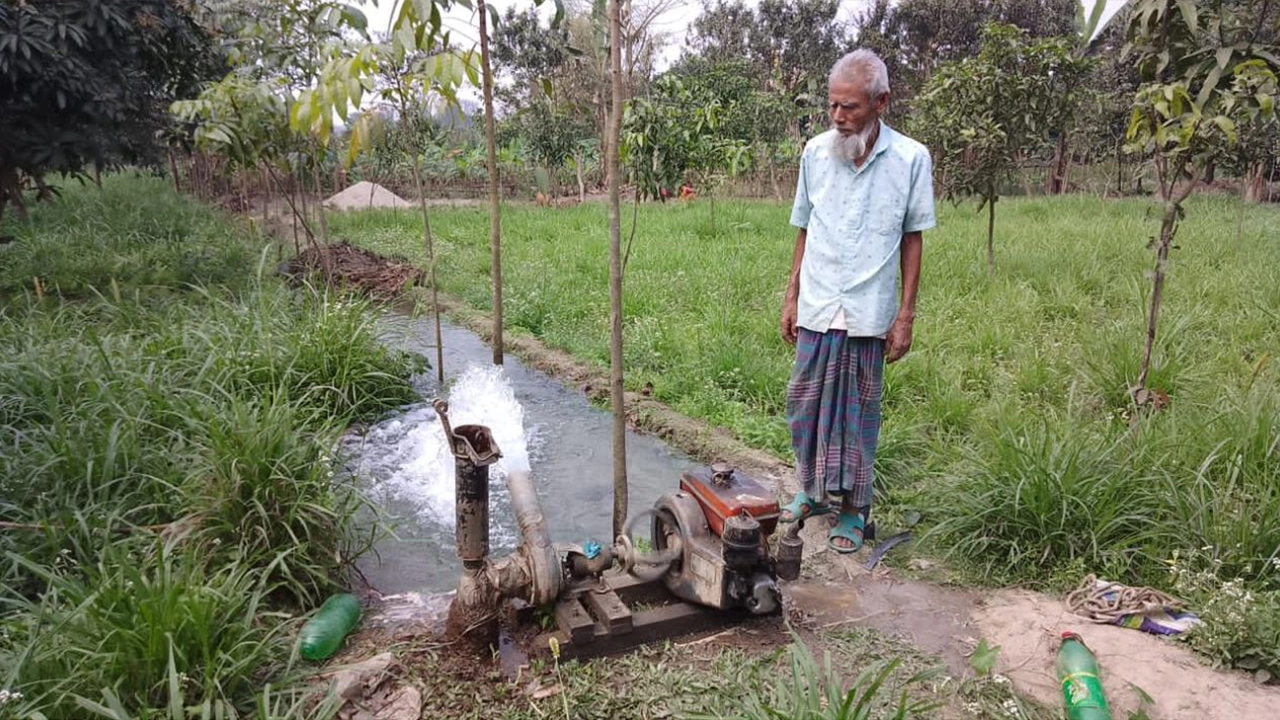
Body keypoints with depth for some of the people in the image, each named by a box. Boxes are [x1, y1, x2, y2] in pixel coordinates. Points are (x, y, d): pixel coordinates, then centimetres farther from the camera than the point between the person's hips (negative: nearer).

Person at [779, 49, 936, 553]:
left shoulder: (911, 159, -5)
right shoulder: (815, 152, 2)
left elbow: (912, 241, 0)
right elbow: (805, 231, 10)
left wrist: (906, 316, -3)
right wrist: (791, 297, 8)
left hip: (869, 314, -2)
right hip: (816, 309, 3)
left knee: (857, 412, 7)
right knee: (806, 404, 10)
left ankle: (852, 508, 22)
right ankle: (814, 490, 31)